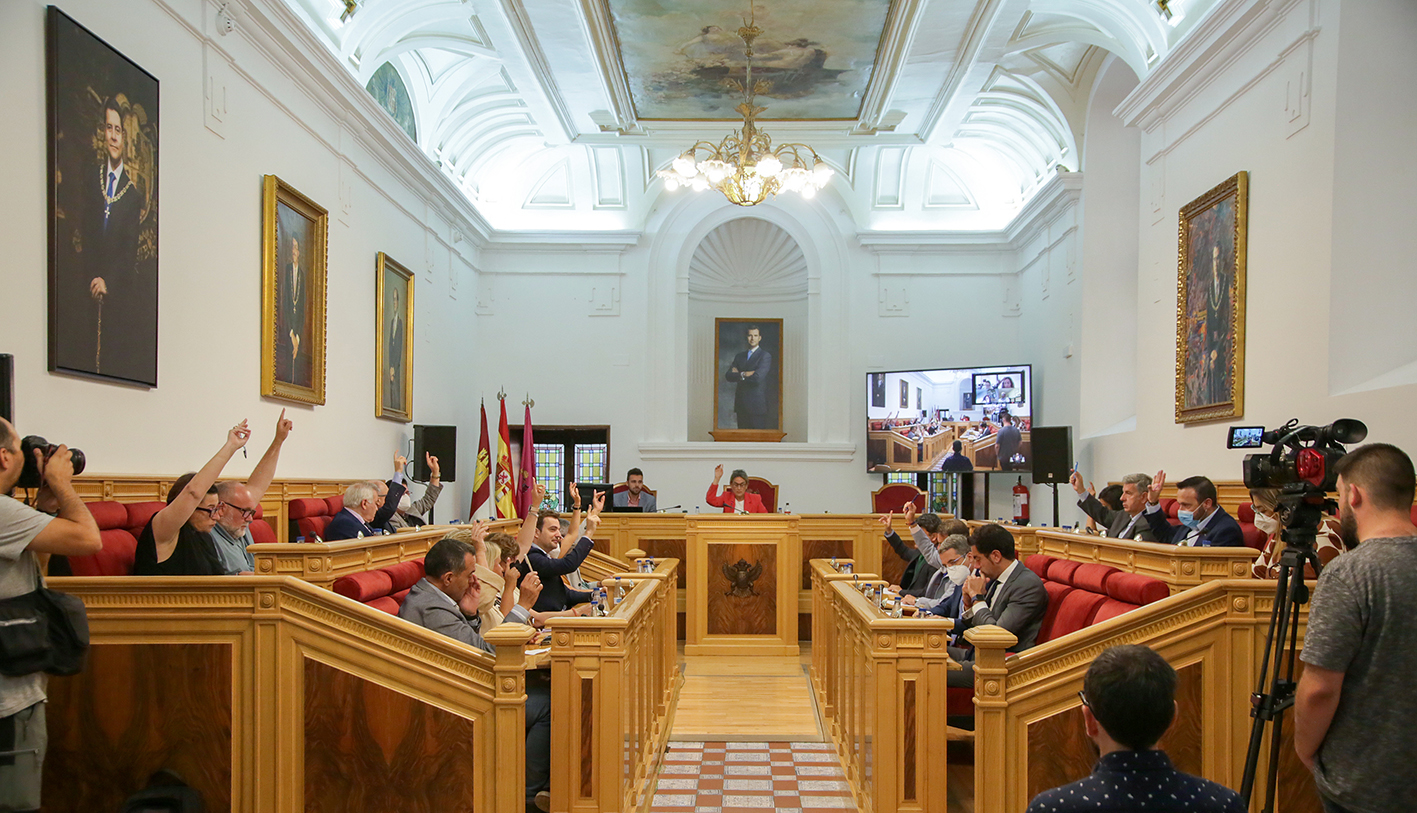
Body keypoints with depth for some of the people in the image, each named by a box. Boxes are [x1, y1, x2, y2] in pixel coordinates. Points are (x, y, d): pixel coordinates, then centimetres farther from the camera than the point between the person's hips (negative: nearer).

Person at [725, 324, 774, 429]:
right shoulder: (739, 356, 16)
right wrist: (744, 374, -13)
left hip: (757, 405, -5)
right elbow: (728, 376, 4)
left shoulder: (765, 356, -2)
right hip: (741, 404, 5)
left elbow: (757, 378, -16)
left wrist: (739, 375, -3)